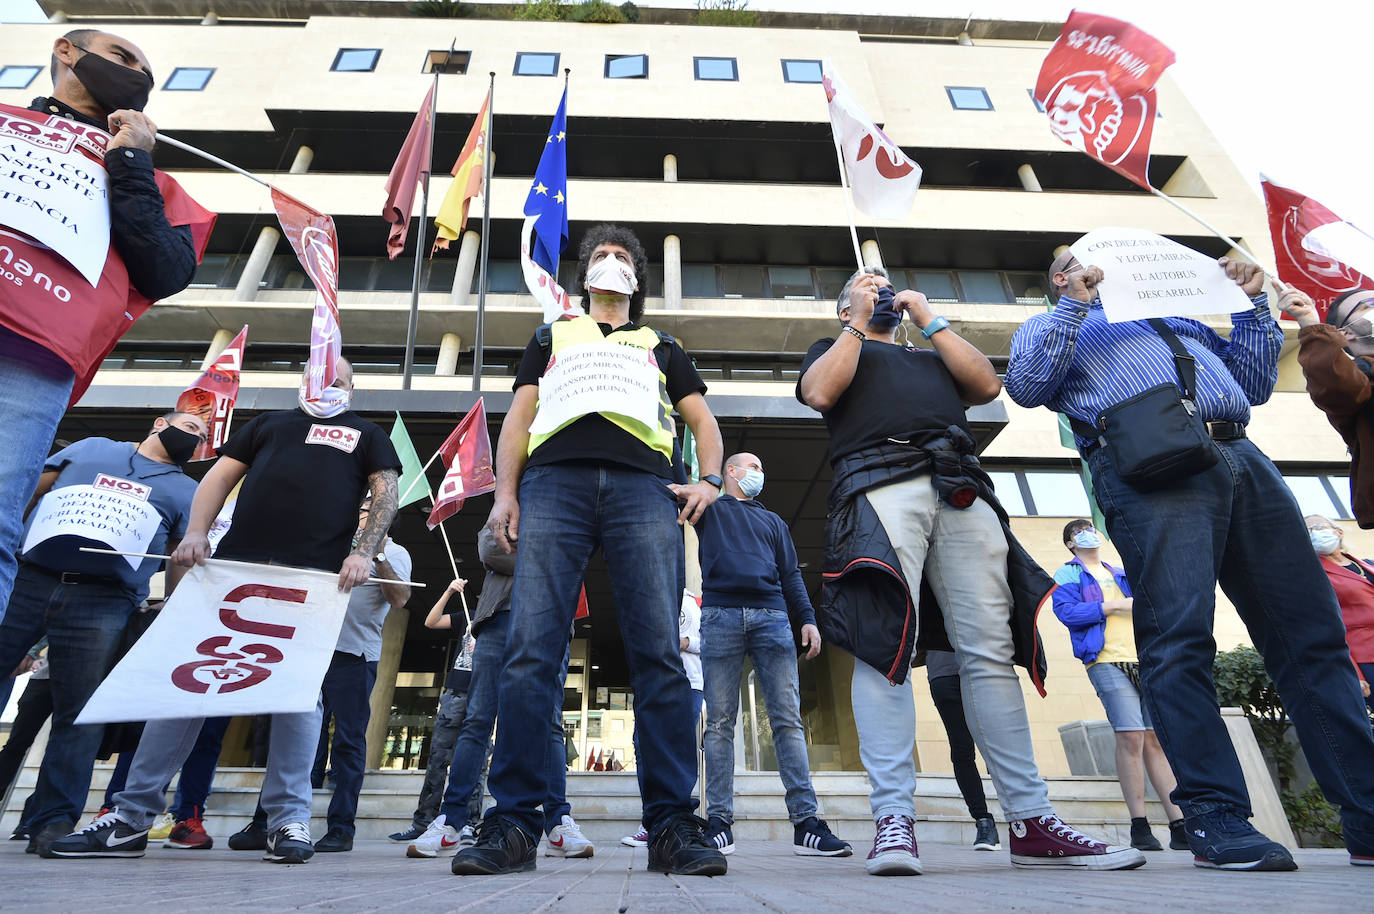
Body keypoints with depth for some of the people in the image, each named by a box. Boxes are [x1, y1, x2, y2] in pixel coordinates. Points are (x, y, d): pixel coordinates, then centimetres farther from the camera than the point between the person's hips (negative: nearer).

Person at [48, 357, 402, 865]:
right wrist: (196, 533, 0)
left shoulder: (366, 435, 18)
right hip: (235, 563, 3)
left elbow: (386, 495, 5)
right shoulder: (268, 423, 26)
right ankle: (131, 818, 10)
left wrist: (363, 553, -11)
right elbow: (219, 477, 18)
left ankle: (288, 820, 1)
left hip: (314, 576, -2)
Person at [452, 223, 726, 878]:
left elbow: (703, 420, 25)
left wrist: (709, 480, 5)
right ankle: (513, 824, -8)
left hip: (642, 487, 0)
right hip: (554, 481, 1)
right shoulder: (552, 338, 33)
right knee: (532, 649, -13)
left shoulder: (661, 347, 34)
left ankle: (671, 827, -10)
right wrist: (505, 493, 4)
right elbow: (519, 417, 21)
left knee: (659, 654, -12)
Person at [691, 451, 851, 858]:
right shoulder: (710, 510, 22)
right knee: (720, 722, -4)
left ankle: (805, 821, -6)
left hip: (772, 617, 2)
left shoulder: (773, 521, 29)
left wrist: (808, 619, 8)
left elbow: (791, 575, 21)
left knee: (788, 718, -6)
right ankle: (719, 822, 0)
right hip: (721, 615, -2)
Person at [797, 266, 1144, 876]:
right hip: (880, 483, -3)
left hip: (962, 490, 4)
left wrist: (928, 320, 20)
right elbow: (820, 393, 5)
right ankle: (893, 818, -19)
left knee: (991, 650, -5)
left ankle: (1031, 822, -2)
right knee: (885, 640, -18)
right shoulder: (833, 348, 28)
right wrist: (859, 324, 13)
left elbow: (986, 385, 18)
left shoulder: (932, 356, 38)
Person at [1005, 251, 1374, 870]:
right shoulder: (1050, 326, 22)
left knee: (1313, 632, 1)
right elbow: (1024, 386, -1)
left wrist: (1252, 303, 23)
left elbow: (1255, 384, 31)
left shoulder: (1178, 314, 38)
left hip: (1242, 457, 6)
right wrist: (1075, 305, -2)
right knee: (1179, 638, -16)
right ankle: (1216, 821, -11)